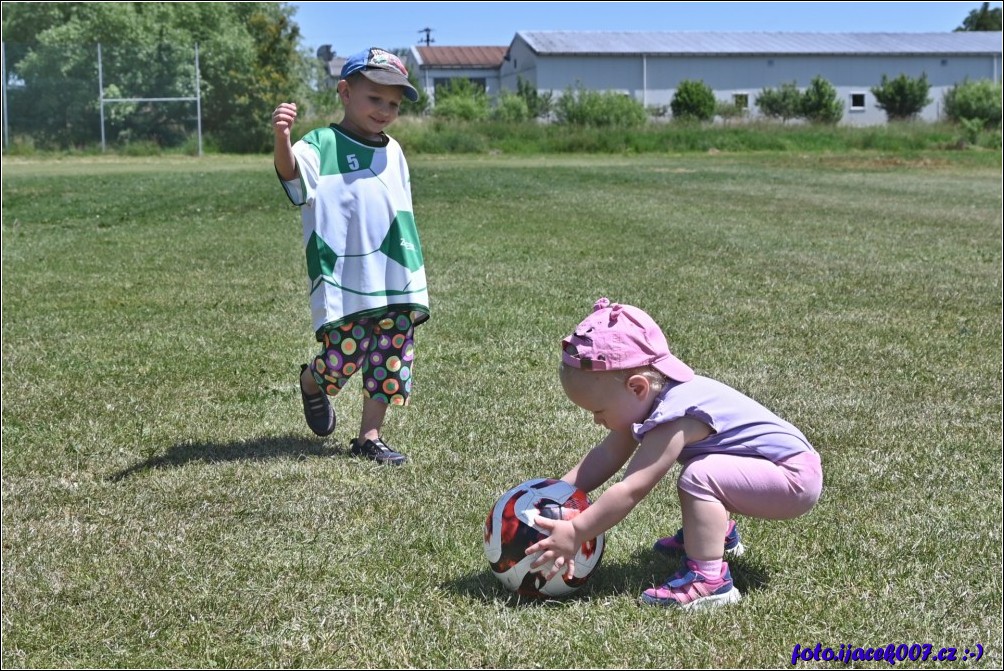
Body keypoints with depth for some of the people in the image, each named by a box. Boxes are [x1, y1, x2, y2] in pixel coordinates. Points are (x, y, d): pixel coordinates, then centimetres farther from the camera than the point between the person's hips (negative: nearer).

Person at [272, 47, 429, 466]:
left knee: (391, 359, 7)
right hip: (345, 278, -6)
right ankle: (312, 384, 29)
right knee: (345, 354, -7)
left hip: (396, 281, 6)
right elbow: (291, 170, -27)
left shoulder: (393, 152, 16)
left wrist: (411, 268, 22)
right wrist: (281, 138, -50)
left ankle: (369, 437, 18)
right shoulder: (324, 144, -5)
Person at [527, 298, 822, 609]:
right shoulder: (648, 399, -2)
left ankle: (708, 579, -26)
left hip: (794, 478, -10)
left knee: (699, 476, -28)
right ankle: (718, 532, 45)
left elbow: (630, 490, -33)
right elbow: (607, 456, 2)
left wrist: (575, 533, -31)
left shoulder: (674, 418, -30)